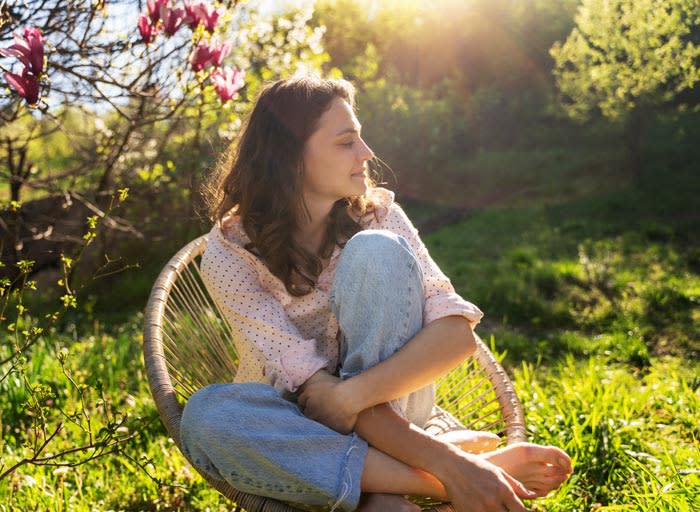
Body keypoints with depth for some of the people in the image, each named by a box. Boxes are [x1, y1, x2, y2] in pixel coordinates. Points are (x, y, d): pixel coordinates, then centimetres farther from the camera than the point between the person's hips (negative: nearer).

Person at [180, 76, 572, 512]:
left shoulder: (378, 213, -9)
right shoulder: (230, 252, -16)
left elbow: (457, 330, -19)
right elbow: (314, 388, -24)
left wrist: (355, 393, -35)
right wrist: (444, 462, -35)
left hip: (389, 402, 1)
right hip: (300, 422, -1)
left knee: (377, 251, -24)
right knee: (206, 415, -35)